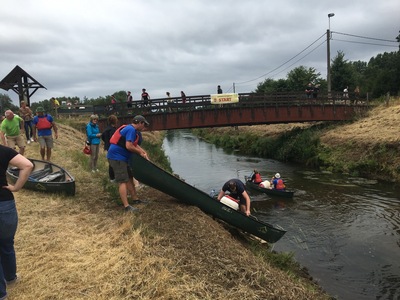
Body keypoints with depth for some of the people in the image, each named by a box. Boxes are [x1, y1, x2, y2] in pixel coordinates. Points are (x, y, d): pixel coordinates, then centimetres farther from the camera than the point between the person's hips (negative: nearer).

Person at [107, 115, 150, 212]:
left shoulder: (131, 129, 17)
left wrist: (143, 151, 9)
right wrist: (140, 152, -11)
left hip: (121, 157, 11)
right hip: (117, 157, -11)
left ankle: (135, 199, 27)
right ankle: (126, 206, -11)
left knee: (129, 178, 17)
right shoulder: (131, 130, -16)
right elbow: (129, 146, -25)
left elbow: (134, 144, 23)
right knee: (123, 181, -11)